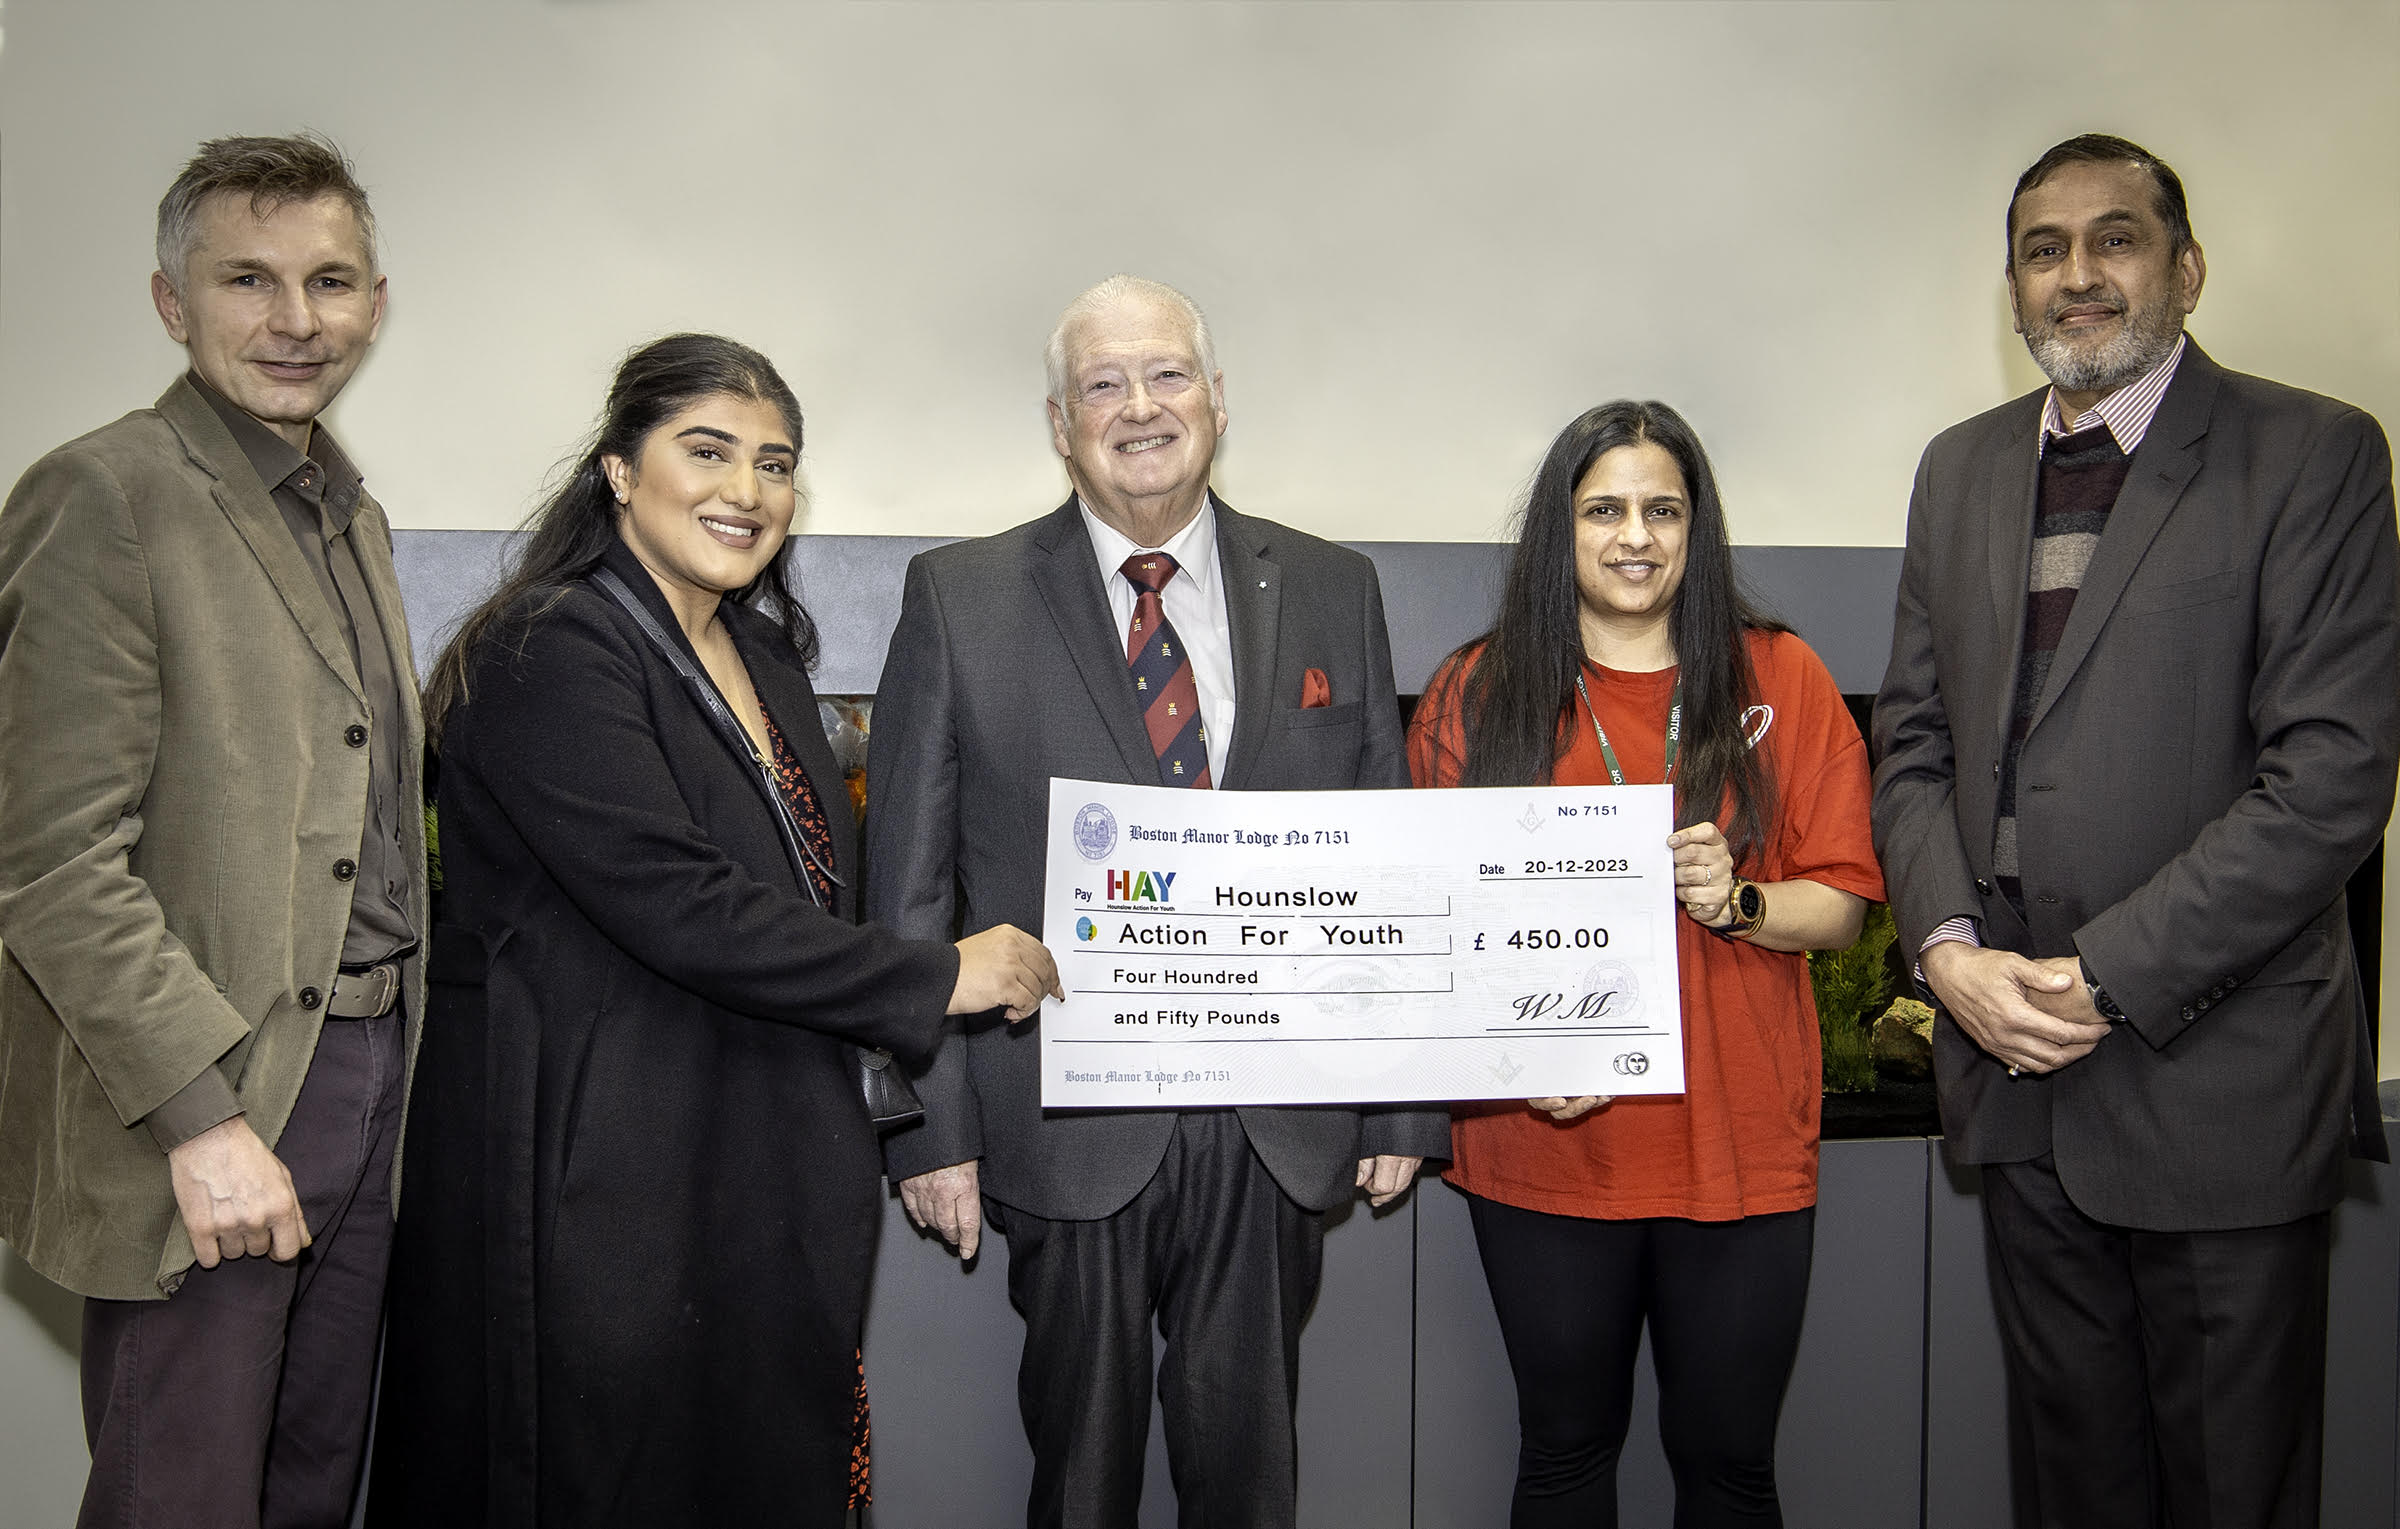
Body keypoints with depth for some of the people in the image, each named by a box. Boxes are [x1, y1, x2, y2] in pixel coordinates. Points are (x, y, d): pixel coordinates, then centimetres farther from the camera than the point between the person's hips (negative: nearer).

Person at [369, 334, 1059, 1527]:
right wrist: (939, 979, -15)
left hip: (767, 1184, 8)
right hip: (600, 1192, -8)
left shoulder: (763, 647, 14)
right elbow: (676, 904, -23)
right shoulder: (550, 655, -13)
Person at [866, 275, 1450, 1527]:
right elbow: (909, 888, -1)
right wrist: (930, 1127, -6)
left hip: (1278, 1133, 2)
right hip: (1069, 1127, -1)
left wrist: (1405, 1098, 6)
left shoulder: (1331, 592, 6)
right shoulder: (961, 599, 0)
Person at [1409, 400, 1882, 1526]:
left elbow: (1841, 902, 4)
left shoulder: (1781, 679, 4)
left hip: (1739, 1144, 0)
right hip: (1543, 1147, 0)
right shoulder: (1475, 693, 3)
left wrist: (1737, 903, -16)